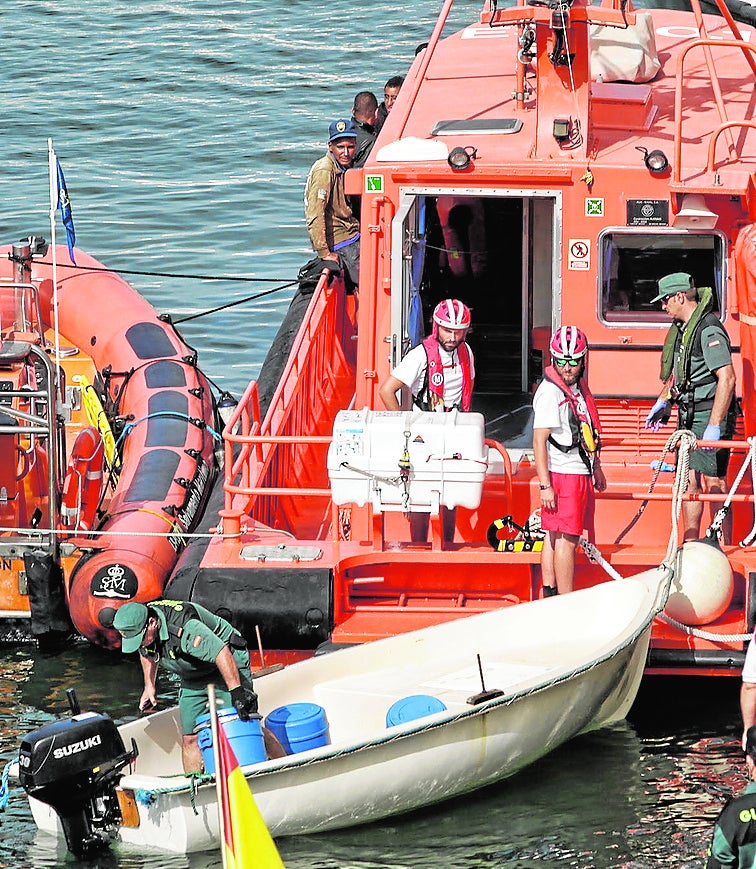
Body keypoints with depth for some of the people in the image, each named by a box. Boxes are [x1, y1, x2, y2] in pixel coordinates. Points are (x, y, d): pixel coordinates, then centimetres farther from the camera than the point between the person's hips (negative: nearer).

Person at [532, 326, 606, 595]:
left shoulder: (578, 388, 14)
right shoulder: (550, 392, -13)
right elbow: (539, 440, -17)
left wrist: (596, 468, 30)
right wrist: (545, 485, -21)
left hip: (580, 473, 9)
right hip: (562, 474, -9)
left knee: (554, 537, 12)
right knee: (566, 539, -9)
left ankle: (550, 595, 15)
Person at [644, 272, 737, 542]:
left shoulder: (709, 330, -19)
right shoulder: (682, 328, 12)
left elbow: (727, 379, -25)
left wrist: (714, 426, -27)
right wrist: (663, 402, 20)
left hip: (711, 413, -10)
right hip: (689, 416, 10)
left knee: (715, 482, -6)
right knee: (689, 480, 11)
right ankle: (690, 545, 17)